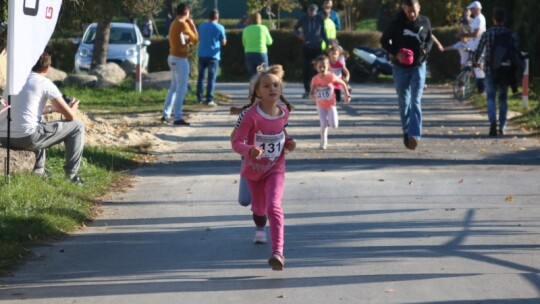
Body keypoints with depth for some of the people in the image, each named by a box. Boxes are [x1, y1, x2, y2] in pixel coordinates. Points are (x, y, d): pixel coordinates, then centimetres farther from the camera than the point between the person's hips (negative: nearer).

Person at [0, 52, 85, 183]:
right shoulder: (45, 83, -1)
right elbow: (70, 116, 1)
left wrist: (52, 109, 42)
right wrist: (72, 108, 25)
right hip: (27, 137, -7)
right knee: (77, 126, 10)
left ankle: (39, 169, 35)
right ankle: (71, 174, 10)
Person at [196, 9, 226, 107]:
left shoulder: (201, 26, 7)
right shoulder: (219, 27, -5)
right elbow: (224, 42, 0)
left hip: (202, 54, 4)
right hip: (213, 55, -4)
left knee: (201, 76, 14)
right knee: (211, 78, -3)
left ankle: (199, 98, 14)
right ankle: (209, 100, -10)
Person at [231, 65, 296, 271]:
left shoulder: (284, 113, -9)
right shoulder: (252, 116, -23)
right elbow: (236, 142, -23)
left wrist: (288, 143, -6)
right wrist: (250, 150, -43)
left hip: (275, 169, 0)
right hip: (254, 169, 0)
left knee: (274, 206, -22)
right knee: (259, 206, 23)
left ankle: (278, 251, -29)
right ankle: (260, 227, 61)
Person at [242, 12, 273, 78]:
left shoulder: (246, 30, 3)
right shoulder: (263, 28, -2)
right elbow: (269, 42, 10)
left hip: (249, 54, 2)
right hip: (261, 54, -2)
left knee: (252, 77, 7)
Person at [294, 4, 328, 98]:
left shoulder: (319, 18, 0)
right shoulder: (303, 18, -2)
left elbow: (323, 32, 10)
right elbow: (296, 28, 11)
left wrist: (327, 42, 1)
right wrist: (299, 34, -9)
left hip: (317, 47, 0)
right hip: (307, 47, 0)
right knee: (306, 69, -2)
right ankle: (307, 90, 5)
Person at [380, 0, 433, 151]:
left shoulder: (425, 22, -4)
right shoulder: (396, 23, -10)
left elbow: (429, 39, 13)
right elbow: (384, 40, 0)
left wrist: (426, 49, -9)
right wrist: (395, 53, -16)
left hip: (418, 66, 0)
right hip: (400, 68, 0)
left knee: (416, 101, -11)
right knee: (404, 102, 9)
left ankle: (414, 135, -19)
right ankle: (406, 132, 24)